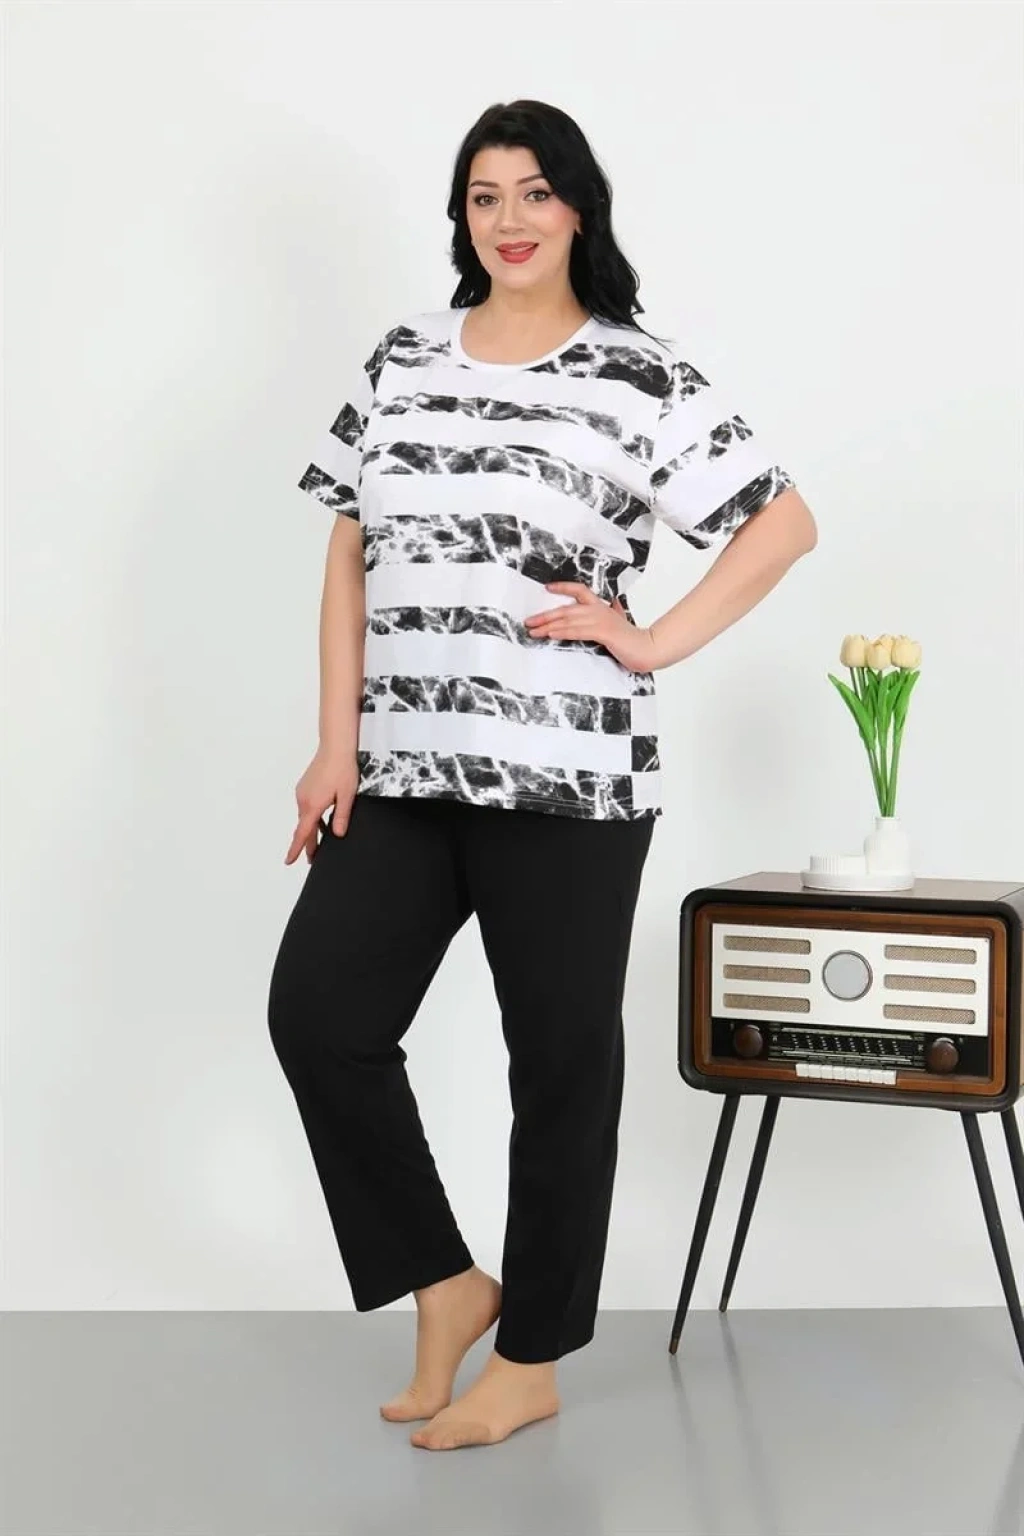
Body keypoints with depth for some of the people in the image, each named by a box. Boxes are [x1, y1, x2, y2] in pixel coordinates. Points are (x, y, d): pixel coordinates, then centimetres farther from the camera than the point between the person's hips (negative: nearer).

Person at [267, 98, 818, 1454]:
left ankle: (532, 1362, 20)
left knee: (560, 1057, 5)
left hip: (569, 780, -4)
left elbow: (786, 523, -2)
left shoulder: (639, 378, -2)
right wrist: (337, 742, 3)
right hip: (406, 771, 5)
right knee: (318, 1012, -3)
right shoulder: (403, 360, 11)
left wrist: (653, 643, -8)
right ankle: (446, 1284, 17)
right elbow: (351, 556, 10)